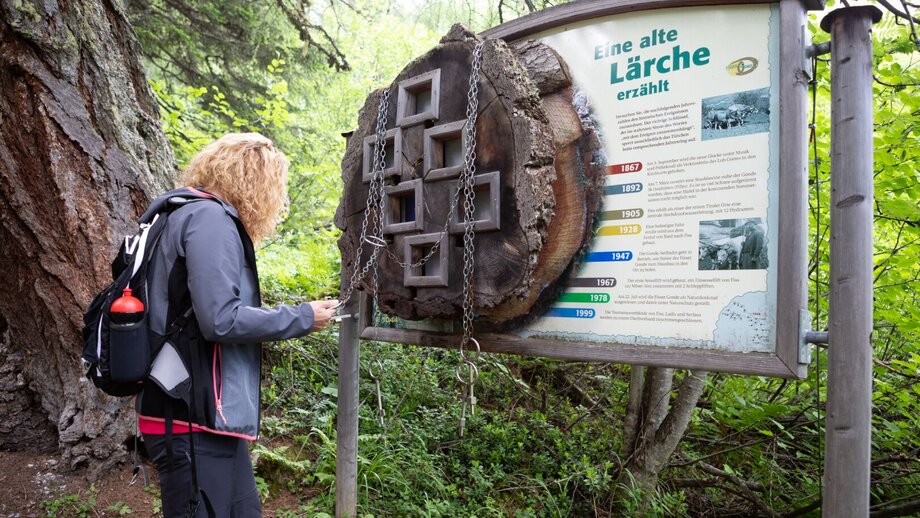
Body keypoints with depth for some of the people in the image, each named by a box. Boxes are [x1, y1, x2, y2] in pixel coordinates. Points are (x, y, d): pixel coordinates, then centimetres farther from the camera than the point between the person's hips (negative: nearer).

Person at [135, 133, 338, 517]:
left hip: (207, 413, 10)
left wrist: (287, 318, 13)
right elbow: (221, 320, -23)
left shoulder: (193, 215, 17)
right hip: (193, 418, -10)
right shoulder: (210, 217, -14)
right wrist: (301, 318, -12)